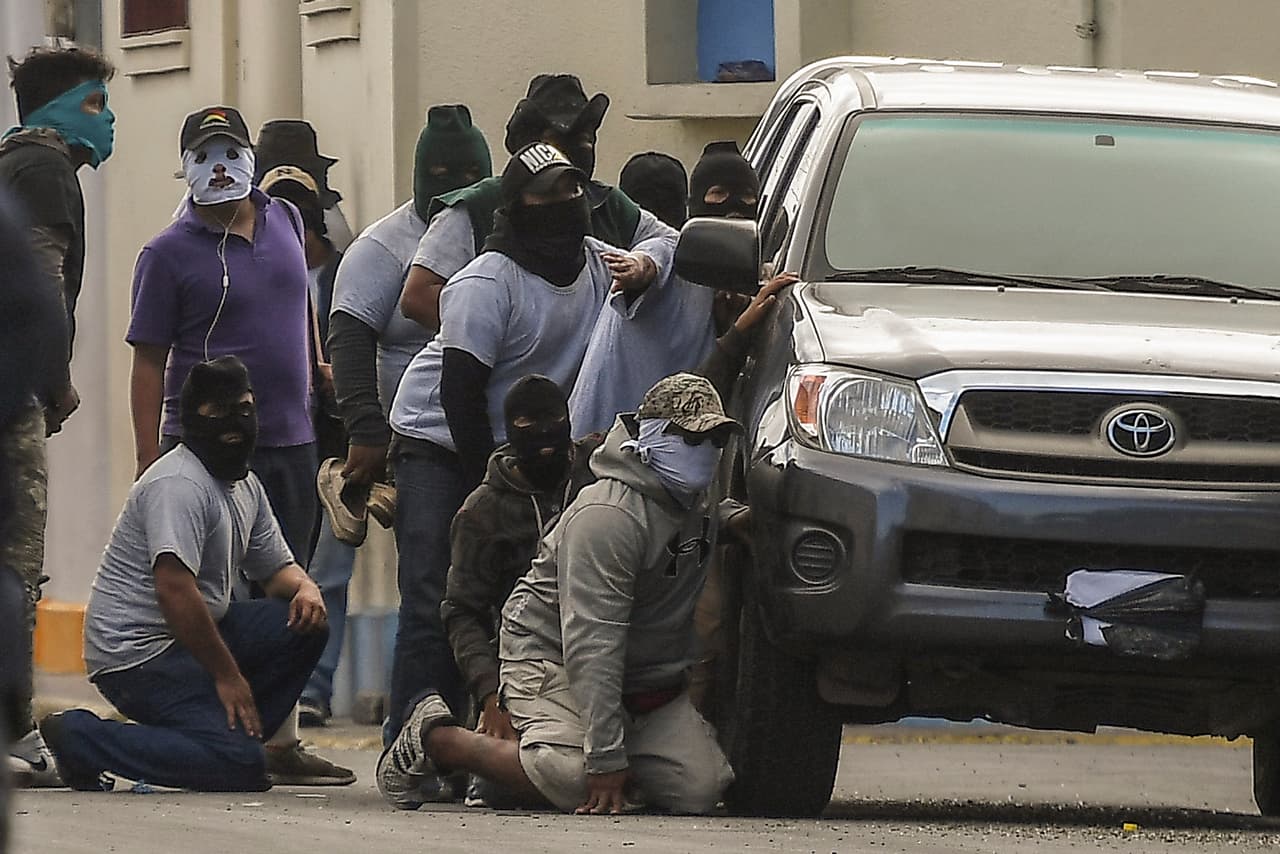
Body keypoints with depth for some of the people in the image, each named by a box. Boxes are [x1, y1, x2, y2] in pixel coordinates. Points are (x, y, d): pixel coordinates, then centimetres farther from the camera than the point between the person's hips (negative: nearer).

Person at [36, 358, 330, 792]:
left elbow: (276, 567, 23)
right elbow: (174, 590, -26)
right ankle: (78, 737, -13)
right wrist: (226, 674, -22)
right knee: (239, 765, -22)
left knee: (306, 622, 0)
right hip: (138, 654, -10)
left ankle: (240, 737, 1)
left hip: (195, 637, 10)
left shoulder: (246, 486, 15)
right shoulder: (180, 484, -17)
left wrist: (305, 589, -2)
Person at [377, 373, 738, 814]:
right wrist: (606, 760, -32)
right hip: (551, 657, -7)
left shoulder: (700, 508, 4)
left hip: (647, 678, 7)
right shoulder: (607, 516, -24)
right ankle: (433, 738, -7)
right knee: (571, 778, -31)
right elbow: (591, 642, -29)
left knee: (700, 789, -13)